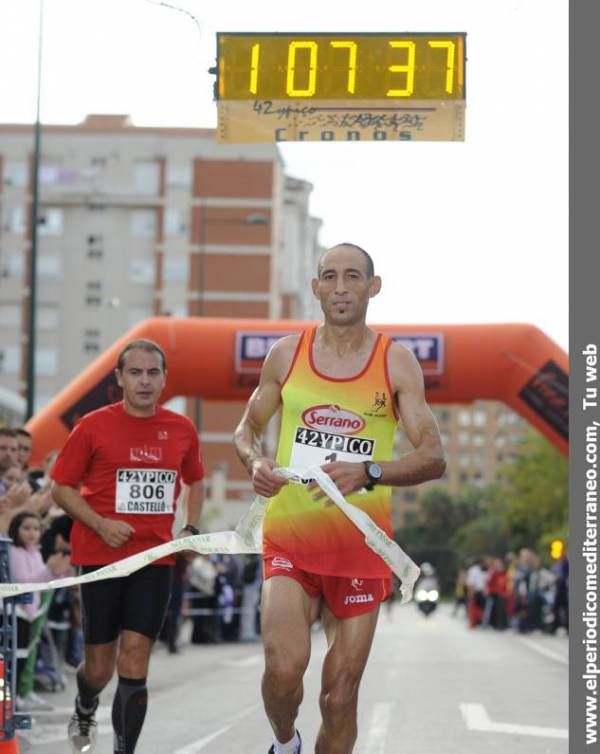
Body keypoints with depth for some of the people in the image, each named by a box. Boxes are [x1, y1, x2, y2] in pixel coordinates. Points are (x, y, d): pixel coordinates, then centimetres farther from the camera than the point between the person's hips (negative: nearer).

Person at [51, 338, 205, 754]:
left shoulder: (182, 430, 5)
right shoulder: (94, 426, -4)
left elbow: (195, 481, 23)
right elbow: (61, 487, 0)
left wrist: (191, 528, 7)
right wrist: (101, 524, -14)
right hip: (101, 556, -1)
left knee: (134, 663, -9)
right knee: (100, 666, 6)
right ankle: (85, 711, 41)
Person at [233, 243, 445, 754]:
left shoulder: (397, 362, -1)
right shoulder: (286, 354, 4)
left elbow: (434, 458, -8)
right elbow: (246, 430, 15)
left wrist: (366, 472, -27)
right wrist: (255, 462, -9)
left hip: (362, 548, 0)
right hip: (289, 540, 0)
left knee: (340, 694, 3)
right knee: (285, 666, -21)